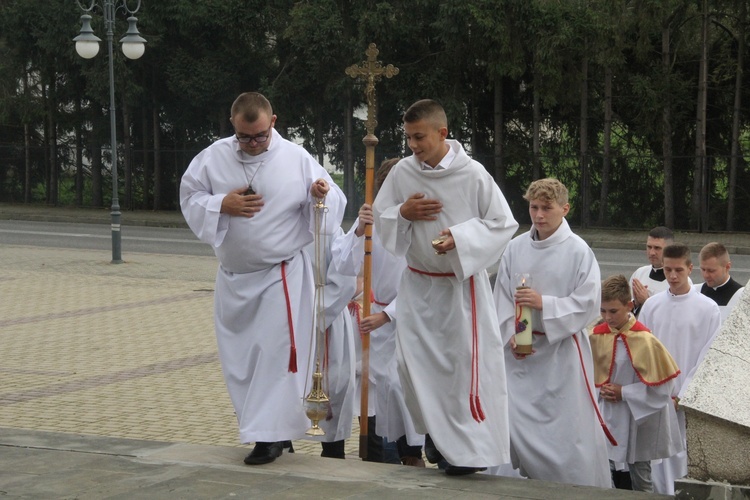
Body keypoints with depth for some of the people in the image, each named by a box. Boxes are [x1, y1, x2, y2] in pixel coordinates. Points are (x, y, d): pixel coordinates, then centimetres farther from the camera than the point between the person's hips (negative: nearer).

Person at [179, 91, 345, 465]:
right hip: (233, 276, 4)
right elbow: (190, 199, 2)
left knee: (276, 351, -9)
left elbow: (333, 203, -1)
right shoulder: (214, 157, -1)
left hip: (282, 275, -4)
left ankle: (270, 434, -3)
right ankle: (255, 426, 26)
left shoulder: (296, 159, -7)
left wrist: (322, 195, -25)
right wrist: (221, 205, -16)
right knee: (238, 356, 11)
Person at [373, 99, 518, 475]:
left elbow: (503, 224, -10)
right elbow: (379, 220, 6)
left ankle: (472, 447, 1)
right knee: (416, 360, 7)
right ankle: (440, 435, 27)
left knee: (467, 360, -6)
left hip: (462, 282, -4)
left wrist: (460, 238, -23)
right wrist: (403, 213, -15)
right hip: (418, 283, 4)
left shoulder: (473, 174, -15)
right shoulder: (402, 173, -4)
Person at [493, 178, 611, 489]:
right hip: (520, 351, 4)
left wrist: (544, 304, -19)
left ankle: (586, 491, 11)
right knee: (513, 422, 2)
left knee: (569, 432, -2)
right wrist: (511, 335, -8)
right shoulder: (516, 248, 4)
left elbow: (588, 303, -10)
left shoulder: (578, 251, -6)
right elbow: (502, 298, 4)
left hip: (562, 351, -4)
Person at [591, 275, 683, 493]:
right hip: (607, 417, 4)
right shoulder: (596, 336, -5)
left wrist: (624, 392, -16)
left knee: (640, 478, 10)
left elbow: (662, 385, -16)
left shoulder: (645, 340, -19)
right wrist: (601, 391, -8)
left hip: (639, 420, -4)